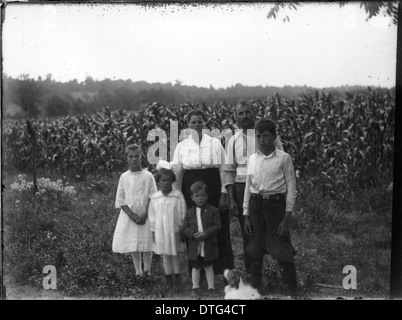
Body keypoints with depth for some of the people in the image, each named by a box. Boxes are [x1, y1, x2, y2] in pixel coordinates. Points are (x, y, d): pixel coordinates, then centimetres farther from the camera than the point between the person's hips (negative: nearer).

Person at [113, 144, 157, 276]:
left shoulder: (148, 176, -3)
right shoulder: (124, 177, 1)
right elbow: (120, 199, 0)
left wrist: (145, 215, -14)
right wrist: (131, 215, -11)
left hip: (145, 216, -2)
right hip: (129, 215, 2)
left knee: (147, 245, 0)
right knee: (133, 245, 7)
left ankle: (147, 271, 13)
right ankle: (138, 271, 17)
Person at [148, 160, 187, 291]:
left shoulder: (178, 195, -8)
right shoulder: (155, 197, -1)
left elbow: (182, 213, -4)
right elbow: (152, 215, 6)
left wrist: (181, 228, -5)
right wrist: (153, 230, 5)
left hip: (174, 231, -2)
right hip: (160, 231, 2)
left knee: (176, 255, 7)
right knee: (165, 255, 10)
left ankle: (177, 279, 17)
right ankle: (169, 278, 21)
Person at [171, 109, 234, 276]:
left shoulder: (215, 143, 2)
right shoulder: (181, 146, 5)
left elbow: (223, 170, 2)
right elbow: (176, 173, 6)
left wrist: (224, 194, -4)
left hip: (213, 188, -1)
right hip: (190, 190, 1)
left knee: (219, 230, 2)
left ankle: (224, 271, 13)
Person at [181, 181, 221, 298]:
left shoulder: (213, 211, -5)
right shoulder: (190, 212, 3)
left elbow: (217, 226, -9)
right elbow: (185, 228, 2)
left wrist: (206, 234, -21)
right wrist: (193, 234, -17)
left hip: (208, 245, -2)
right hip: (194, 246, 2)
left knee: (208, 266, 10)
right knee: (196, 267, 11)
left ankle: (211, 288, 20)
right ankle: (195, 288, 23)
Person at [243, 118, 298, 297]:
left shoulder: (284, 158, -6)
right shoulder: (252, 159, 7)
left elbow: (291, 188, -6)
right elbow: (248, 187, 11)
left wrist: (287, 218, -10)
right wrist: (246, 215, 8)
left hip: (276, 203, -4)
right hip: (256, 205, 4)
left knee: (282, 250, -3)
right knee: (256, 249, 12)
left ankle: (293, 290, 11)